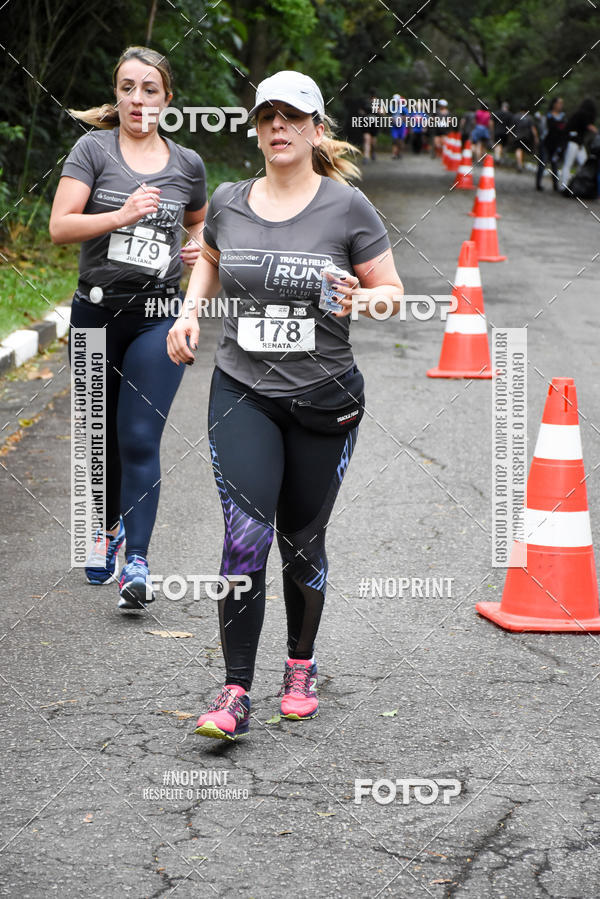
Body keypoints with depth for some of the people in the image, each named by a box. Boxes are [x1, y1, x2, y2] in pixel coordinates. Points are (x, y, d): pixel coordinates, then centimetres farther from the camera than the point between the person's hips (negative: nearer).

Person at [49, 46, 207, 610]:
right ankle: (108, 526, 38)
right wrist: (121, 215, -25)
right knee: (102, 436, 13)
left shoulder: (187, 164, 6)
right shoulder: (94, 149, -2)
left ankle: (136, 563, -9)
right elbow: (60, 226, -11)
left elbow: (198, 221, 26)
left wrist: (201, 246, 3)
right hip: (97, 313, 0)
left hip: (159, 317, 0)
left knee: (140, 440, -9)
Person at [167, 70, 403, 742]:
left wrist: (363, 299, -21)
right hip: (242, 390, 1)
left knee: (302, 540, 9)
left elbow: (393, 292, 0)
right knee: (245, 536, -12)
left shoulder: (346, 207, -5)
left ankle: (301, 668, 31)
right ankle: (235, 693, -8)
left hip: (324, 396, -1)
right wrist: (189, 310, 10)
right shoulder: (227, 202, 4)